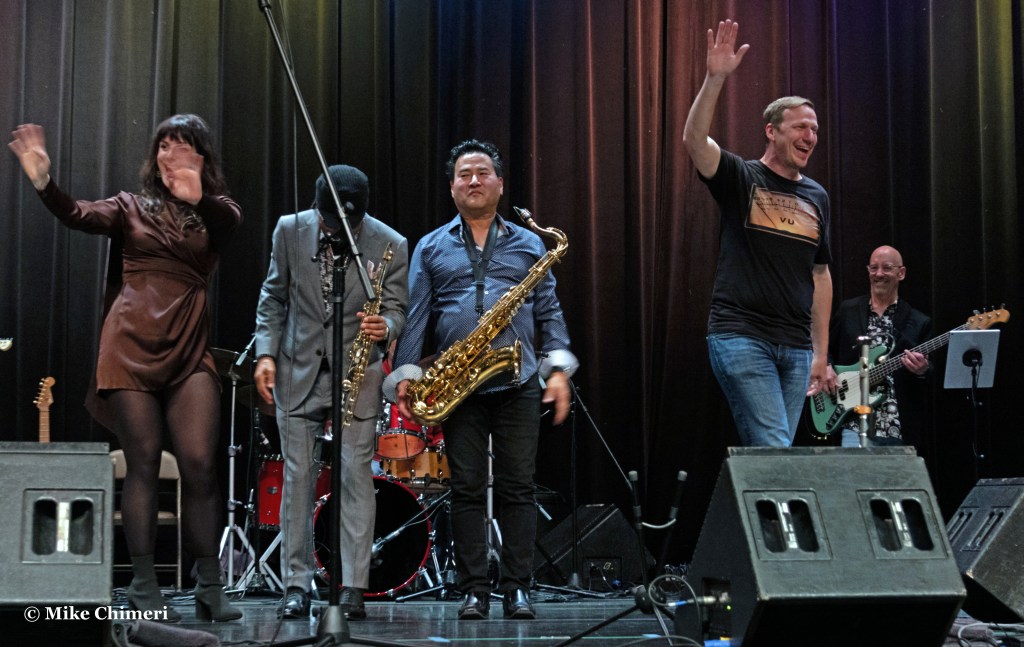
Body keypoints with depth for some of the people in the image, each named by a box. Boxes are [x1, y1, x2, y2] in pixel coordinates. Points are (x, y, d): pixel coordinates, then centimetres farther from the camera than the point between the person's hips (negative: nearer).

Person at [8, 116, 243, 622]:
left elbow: (231, 221, -12)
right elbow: (80, 217, -4)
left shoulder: (213, 213, 12)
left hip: (188, 348, 0)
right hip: (131, 343, 0)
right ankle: (143, 587, 4)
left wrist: (198, 198, -35)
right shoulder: (132, 206, 14)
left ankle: (210, 588, 2)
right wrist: (43, 182, -23)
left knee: (199, 464, -8)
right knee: (143, 463, -1)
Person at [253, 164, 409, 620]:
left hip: (356, 373, -1)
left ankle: (354, 588, 1)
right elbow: (273, 296, 6)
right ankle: (296, 586, 8)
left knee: (356, 477, -4)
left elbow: (396, 308, -3)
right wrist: (266, 352, -3)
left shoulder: (389, 245, -9)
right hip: (298, 372, 1)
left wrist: (384, 326, -26)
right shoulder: (290, 230, -4)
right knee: (297, 478, 2)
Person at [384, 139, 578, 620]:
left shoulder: (529, 244, 13)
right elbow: (415, 316, 6)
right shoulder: (431, 248, 12)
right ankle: (474, 590, 8)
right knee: (467, 489, 2)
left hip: (518, 385, 0)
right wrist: (405, 374, -5)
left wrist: (558, 368, -2)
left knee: (518, 487, 0)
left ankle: (517, 588, 6)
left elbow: (548, 312, 10)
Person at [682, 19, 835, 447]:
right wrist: (716, 79, -31)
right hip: (741, 337, -5)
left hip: (795, 347, 5)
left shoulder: (817, 197, 16)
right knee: (774, 452, -14)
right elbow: (694, 140, -19)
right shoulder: (741, 178, 1)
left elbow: (820, 275, 19)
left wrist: (821, 352, 17)